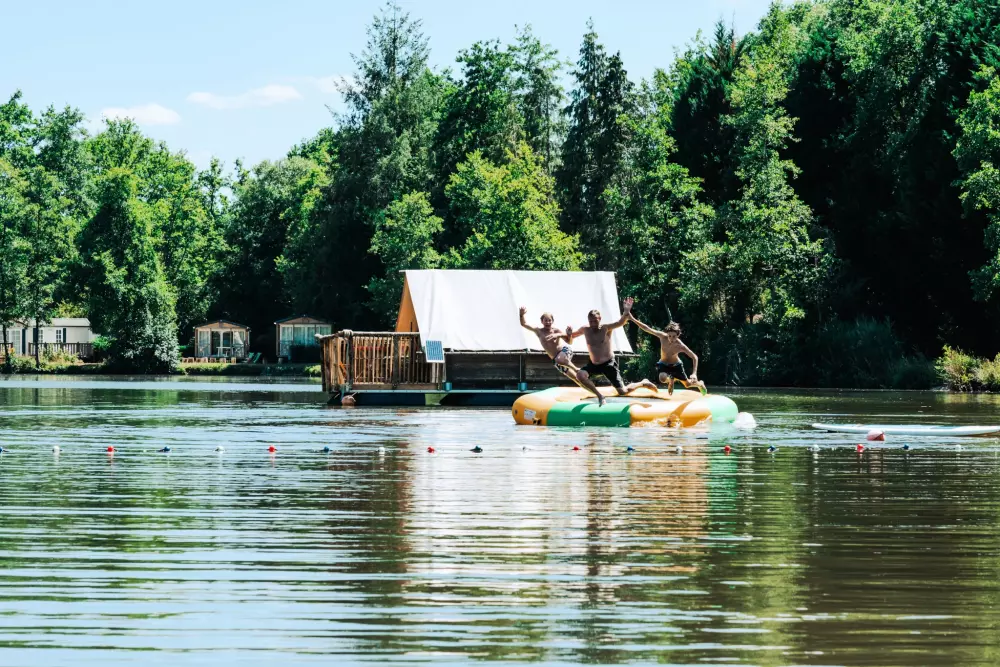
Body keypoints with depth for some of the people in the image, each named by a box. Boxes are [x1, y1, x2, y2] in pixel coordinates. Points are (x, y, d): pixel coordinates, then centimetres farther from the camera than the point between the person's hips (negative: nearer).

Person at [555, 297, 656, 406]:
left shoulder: (605, 329, -15)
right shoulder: (585, 330, -4)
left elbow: (620, 323, -32)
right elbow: (570, 338, 11)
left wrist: (626, 312, -52)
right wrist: (569, 334, -14)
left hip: (609, 364, -4)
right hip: (594, 364, 4)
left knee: (622, 391, -10)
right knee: (580, 375, -26)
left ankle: (643, 383, 22)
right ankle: (600, 396, -8)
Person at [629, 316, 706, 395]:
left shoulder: (680, 346, -34)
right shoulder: (663, 337, -30)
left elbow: (695, 357, -27)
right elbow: (647, 329, -28)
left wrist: (694, 373, -37)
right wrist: (632, 319, -34)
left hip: (676, 365, -1)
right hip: (663, 364, 1)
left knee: (687, 384, 11)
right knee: (663, 379, -30)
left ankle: (700, 384, 51)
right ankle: (670, 380, 12)